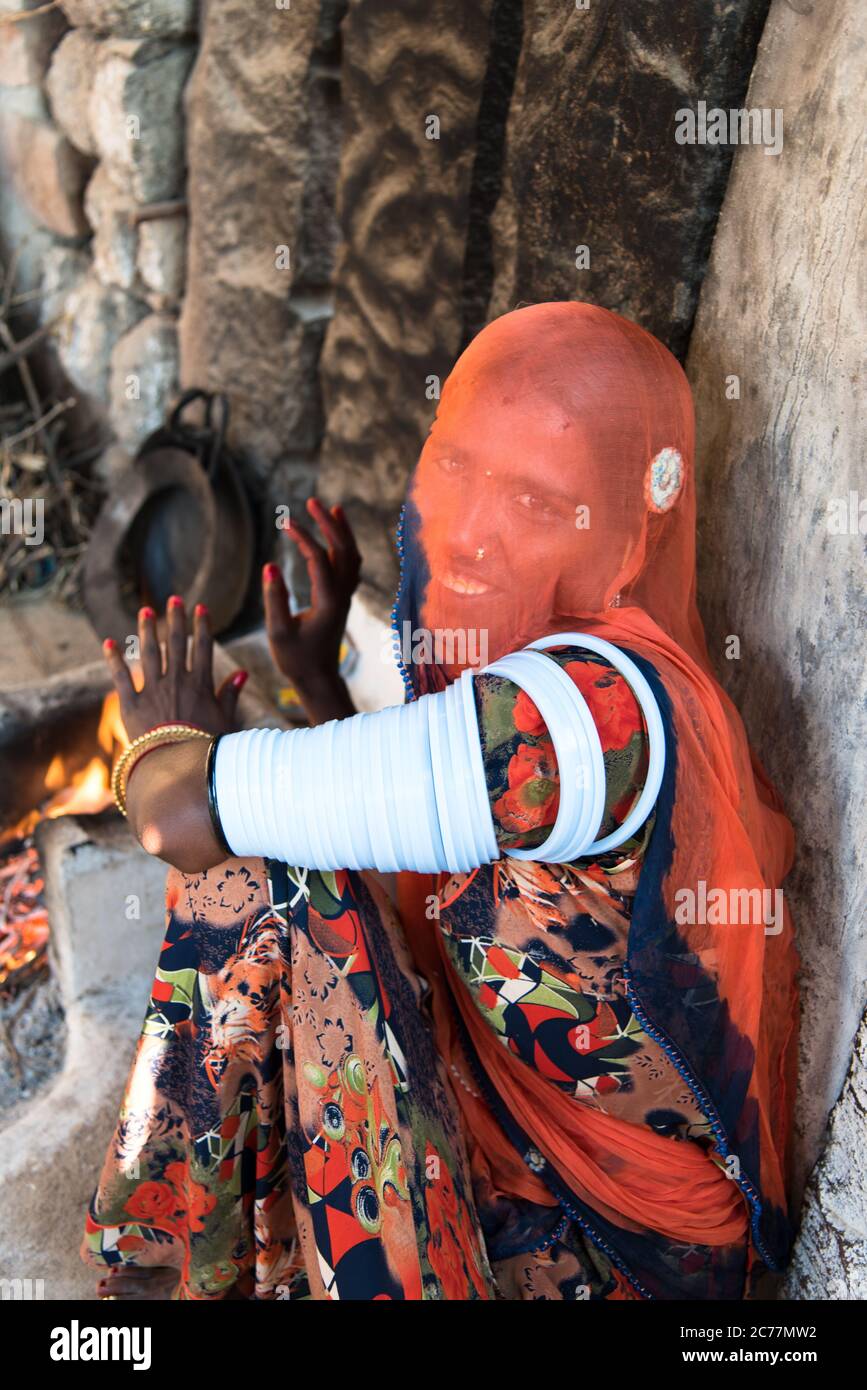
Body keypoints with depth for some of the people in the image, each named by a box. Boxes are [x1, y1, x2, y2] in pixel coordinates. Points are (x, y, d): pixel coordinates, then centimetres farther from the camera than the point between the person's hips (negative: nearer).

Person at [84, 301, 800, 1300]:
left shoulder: (600, 699, -32)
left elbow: (185, 817, -32)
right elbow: (409, 867, 13)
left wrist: (167, 745, -8)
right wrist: (316, 678, 13)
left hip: (610, 1254, -9)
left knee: (258, 876, -21)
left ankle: (169, 1263, 0)